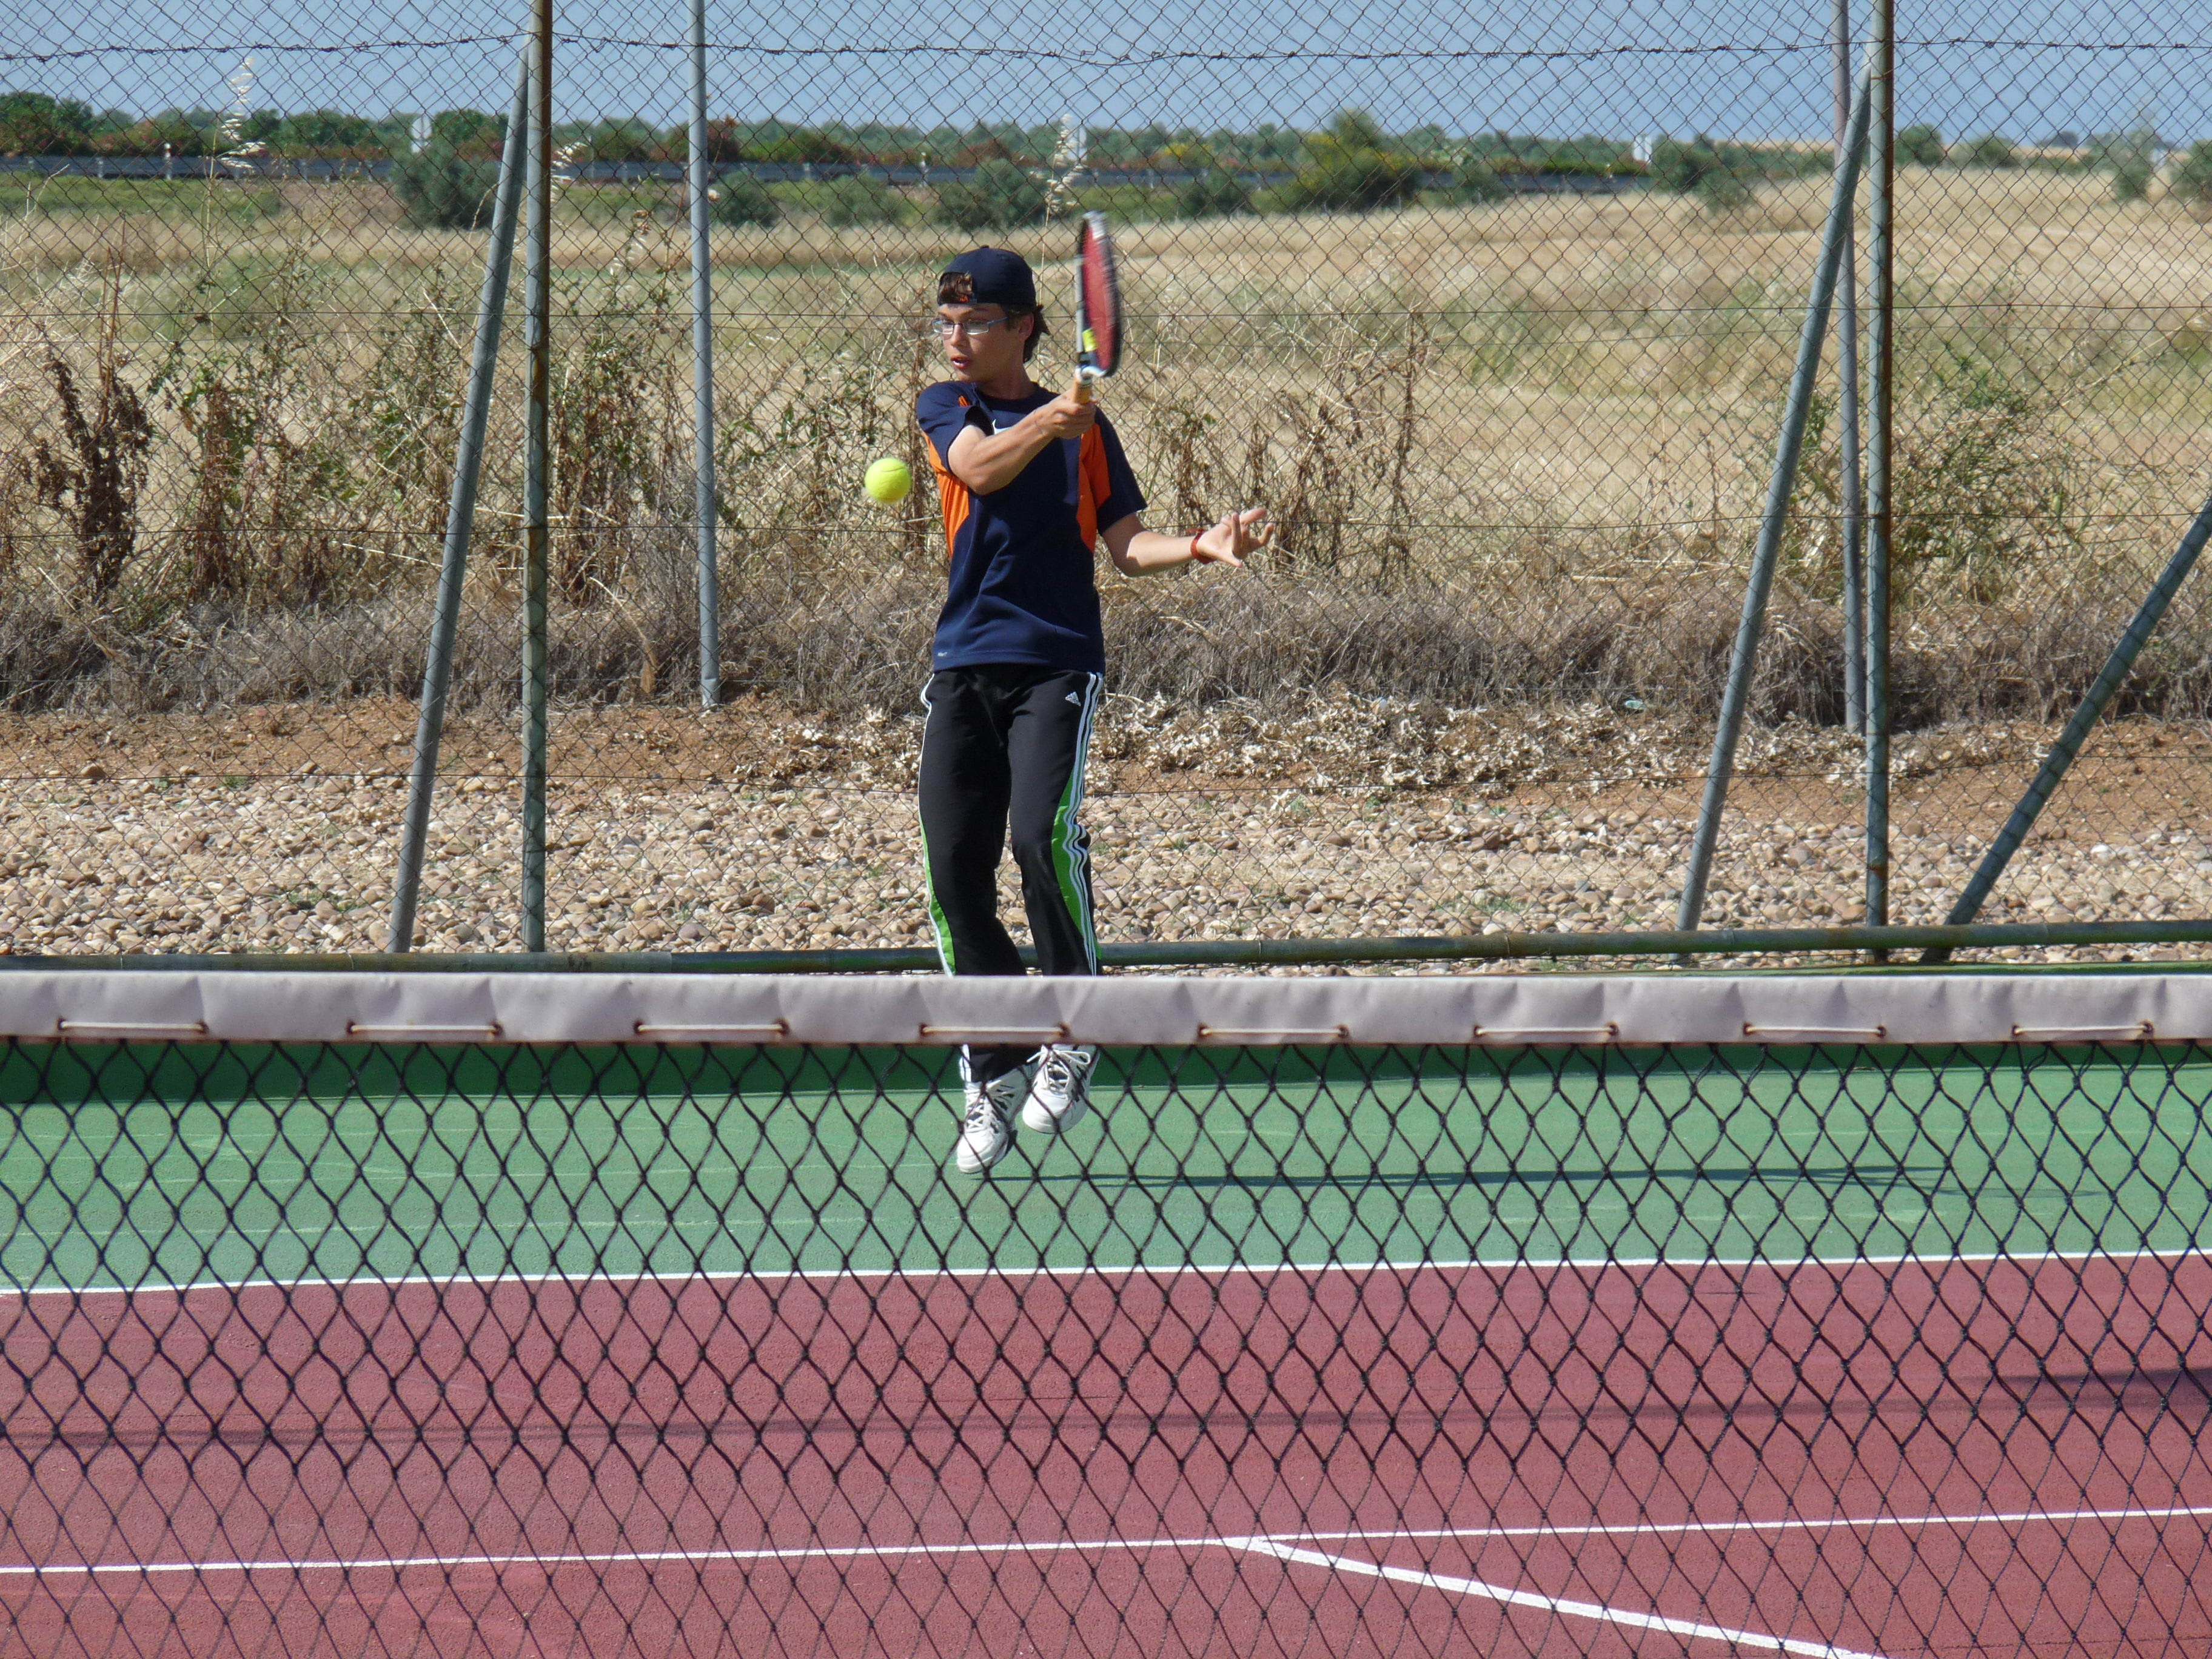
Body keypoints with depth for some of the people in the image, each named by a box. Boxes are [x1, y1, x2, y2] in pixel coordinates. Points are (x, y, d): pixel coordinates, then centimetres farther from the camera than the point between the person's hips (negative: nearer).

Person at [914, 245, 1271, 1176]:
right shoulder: (945, 408, 10)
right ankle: (994, 1075, 10)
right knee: (954, 868, -3)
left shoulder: (1084, 426, 10)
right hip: (964, 663, 2)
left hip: (1056, 660, -2)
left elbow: (1127, 546, 8)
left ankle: (1071, 1041, -6)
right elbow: (983, 467, -12)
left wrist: (1201, 547, -11)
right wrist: (1050, 421, -30)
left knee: (1044, 836, -22)